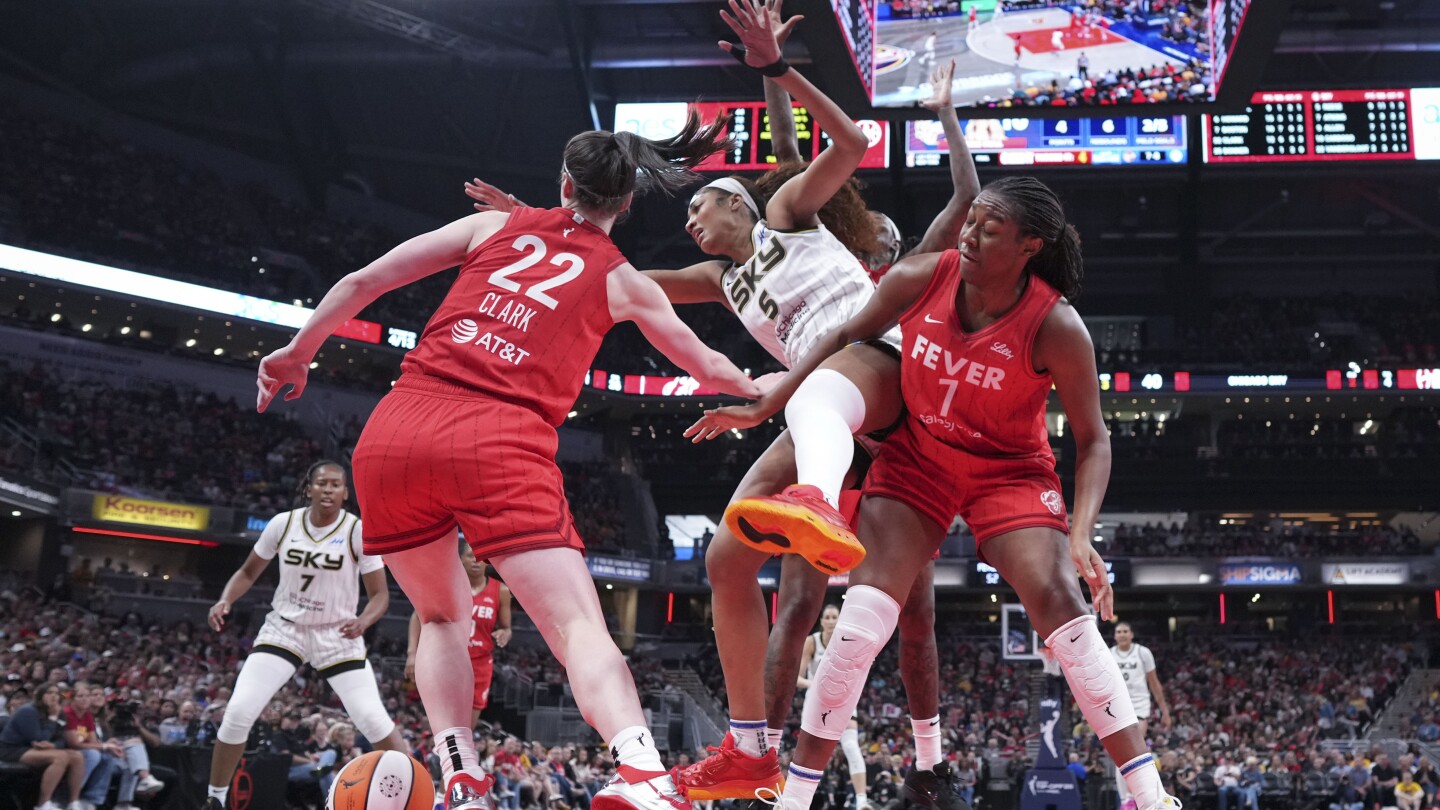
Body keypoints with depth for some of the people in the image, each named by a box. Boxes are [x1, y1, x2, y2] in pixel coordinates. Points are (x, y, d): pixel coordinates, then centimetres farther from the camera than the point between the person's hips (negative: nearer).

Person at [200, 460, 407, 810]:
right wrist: (225, 601, -12)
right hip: (284, 629, 2)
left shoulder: (360, 531, -14)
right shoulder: (283, 523, -7)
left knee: (374, 720, -13)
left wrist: (363, 621, -32)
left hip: (337, 636, -1)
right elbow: (248, 572, 7)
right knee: (238, 712, -13)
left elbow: (380, 594, -10)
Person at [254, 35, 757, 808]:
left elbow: (361, 282, 15)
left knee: (442, 613, 22)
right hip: (503, 446, -3)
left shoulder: (494, 225, 19)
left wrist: (297, 352, 30)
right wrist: (764, 389, 50)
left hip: (395, 431, 3)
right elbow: (711, 368, 29)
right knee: (579, 624, -10)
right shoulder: (622, 280, 17)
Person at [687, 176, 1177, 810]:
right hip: (916, 459, 2)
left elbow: (1092, 440, -13)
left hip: (1009, 470, -2)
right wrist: (763, 409, 5)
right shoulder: (921, 279, -16)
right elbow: (847, 337, 2)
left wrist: (1081, 535, -27)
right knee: (860, 625, -10)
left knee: (1066, 614, -17)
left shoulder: (1056, 328, -23)